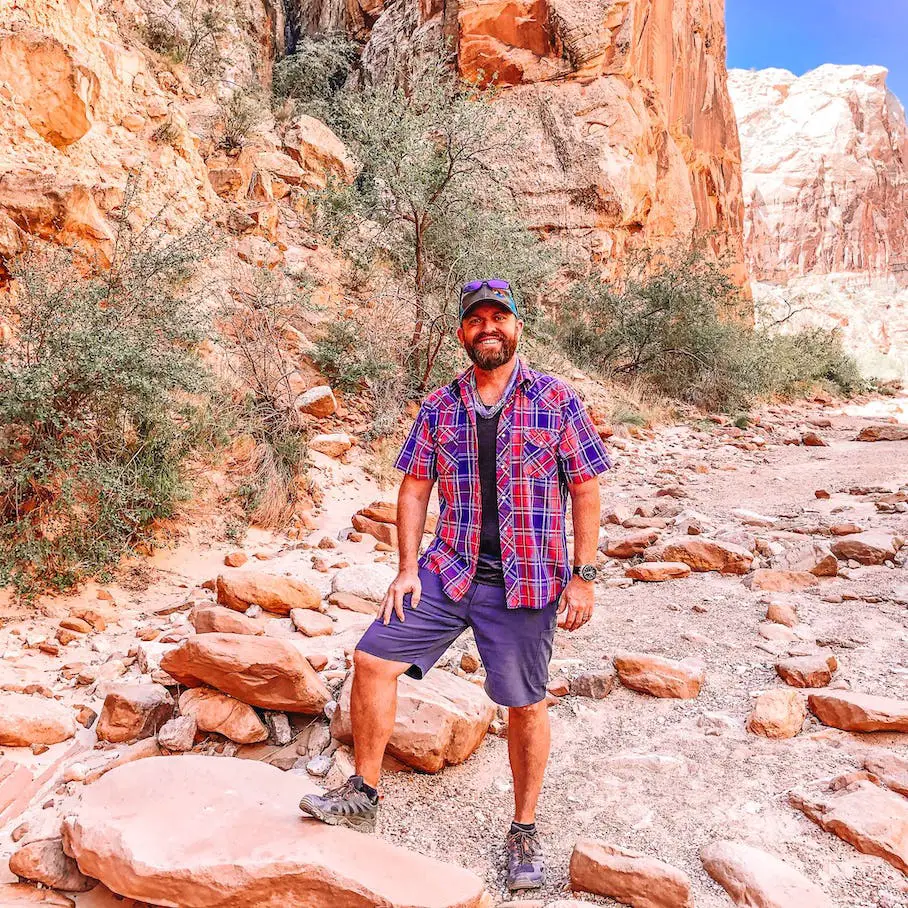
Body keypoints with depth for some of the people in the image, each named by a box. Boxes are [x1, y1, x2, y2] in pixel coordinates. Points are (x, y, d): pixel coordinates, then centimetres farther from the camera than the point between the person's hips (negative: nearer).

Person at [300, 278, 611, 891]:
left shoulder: (557, 401, -3)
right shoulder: (439, 408, 6)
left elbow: (585, 490, -2)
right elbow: (415, 488, 8)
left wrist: (582, 576, -7)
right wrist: (408, 567, 0)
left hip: (527, 581, -3)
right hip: (449, 570, 3)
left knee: (525, 704, 7)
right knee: (374, 657, -3)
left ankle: (525, 832, 30)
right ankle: (363, 796, 16)